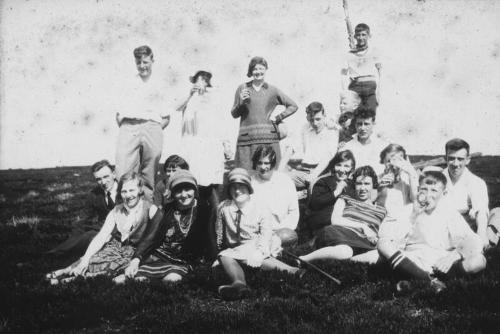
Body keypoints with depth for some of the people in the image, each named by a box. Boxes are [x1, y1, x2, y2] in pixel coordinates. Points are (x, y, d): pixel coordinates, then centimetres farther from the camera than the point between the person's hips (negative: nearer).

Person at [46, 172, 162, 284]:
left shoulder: (150, 210, -7)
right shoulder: (116, 211, 6)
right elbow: (101, 237, -2)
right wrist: (85, 259, -15)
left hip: (134, 252, -4)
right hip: (114, 247, 4)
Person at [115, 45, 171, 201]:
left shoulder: (159, 84, 18)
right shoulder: (129, 84, 23)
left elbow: (166, 117, 16)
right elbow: (118, 113, 21)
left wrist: (156, 129, 0)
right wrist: (123, 125, 3)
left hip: (151, 126, -1)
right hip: (128, 127, 1)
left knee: (149, 175, -2)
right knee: (123, 175, -11)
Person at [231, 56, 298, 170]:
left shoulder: (273, 90, 10)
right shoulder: (242, 88, 9)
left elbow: (293, 106, 16)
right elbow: (234, 114, 11)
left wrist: (278, 118, 6)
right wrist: (241, 102, -6)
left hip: (269, 138, 0)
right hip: (247, 138, 0)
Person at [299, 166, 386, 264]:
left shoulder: (381, 211, 29)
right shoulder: (345, 200, 25)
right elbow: (335, 220, 6)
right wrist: (363, 226, -3)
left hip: (363, 244, 1)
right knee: (344, 251, -43)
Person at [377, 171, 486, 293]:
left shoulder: (449, 212, 3)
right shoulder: (409, 210, 4)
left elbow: (473, 242, -7)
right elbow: (385, 235, -11)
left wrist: (456, 255, -26)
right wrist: (412, 217, -15)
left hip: (440, 266, 1)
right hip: (412, 262, 0)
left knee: (479, 261, -25)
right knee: (383, 244, -25)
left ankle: (415, 283, -29)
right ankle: (432, 281, -31)